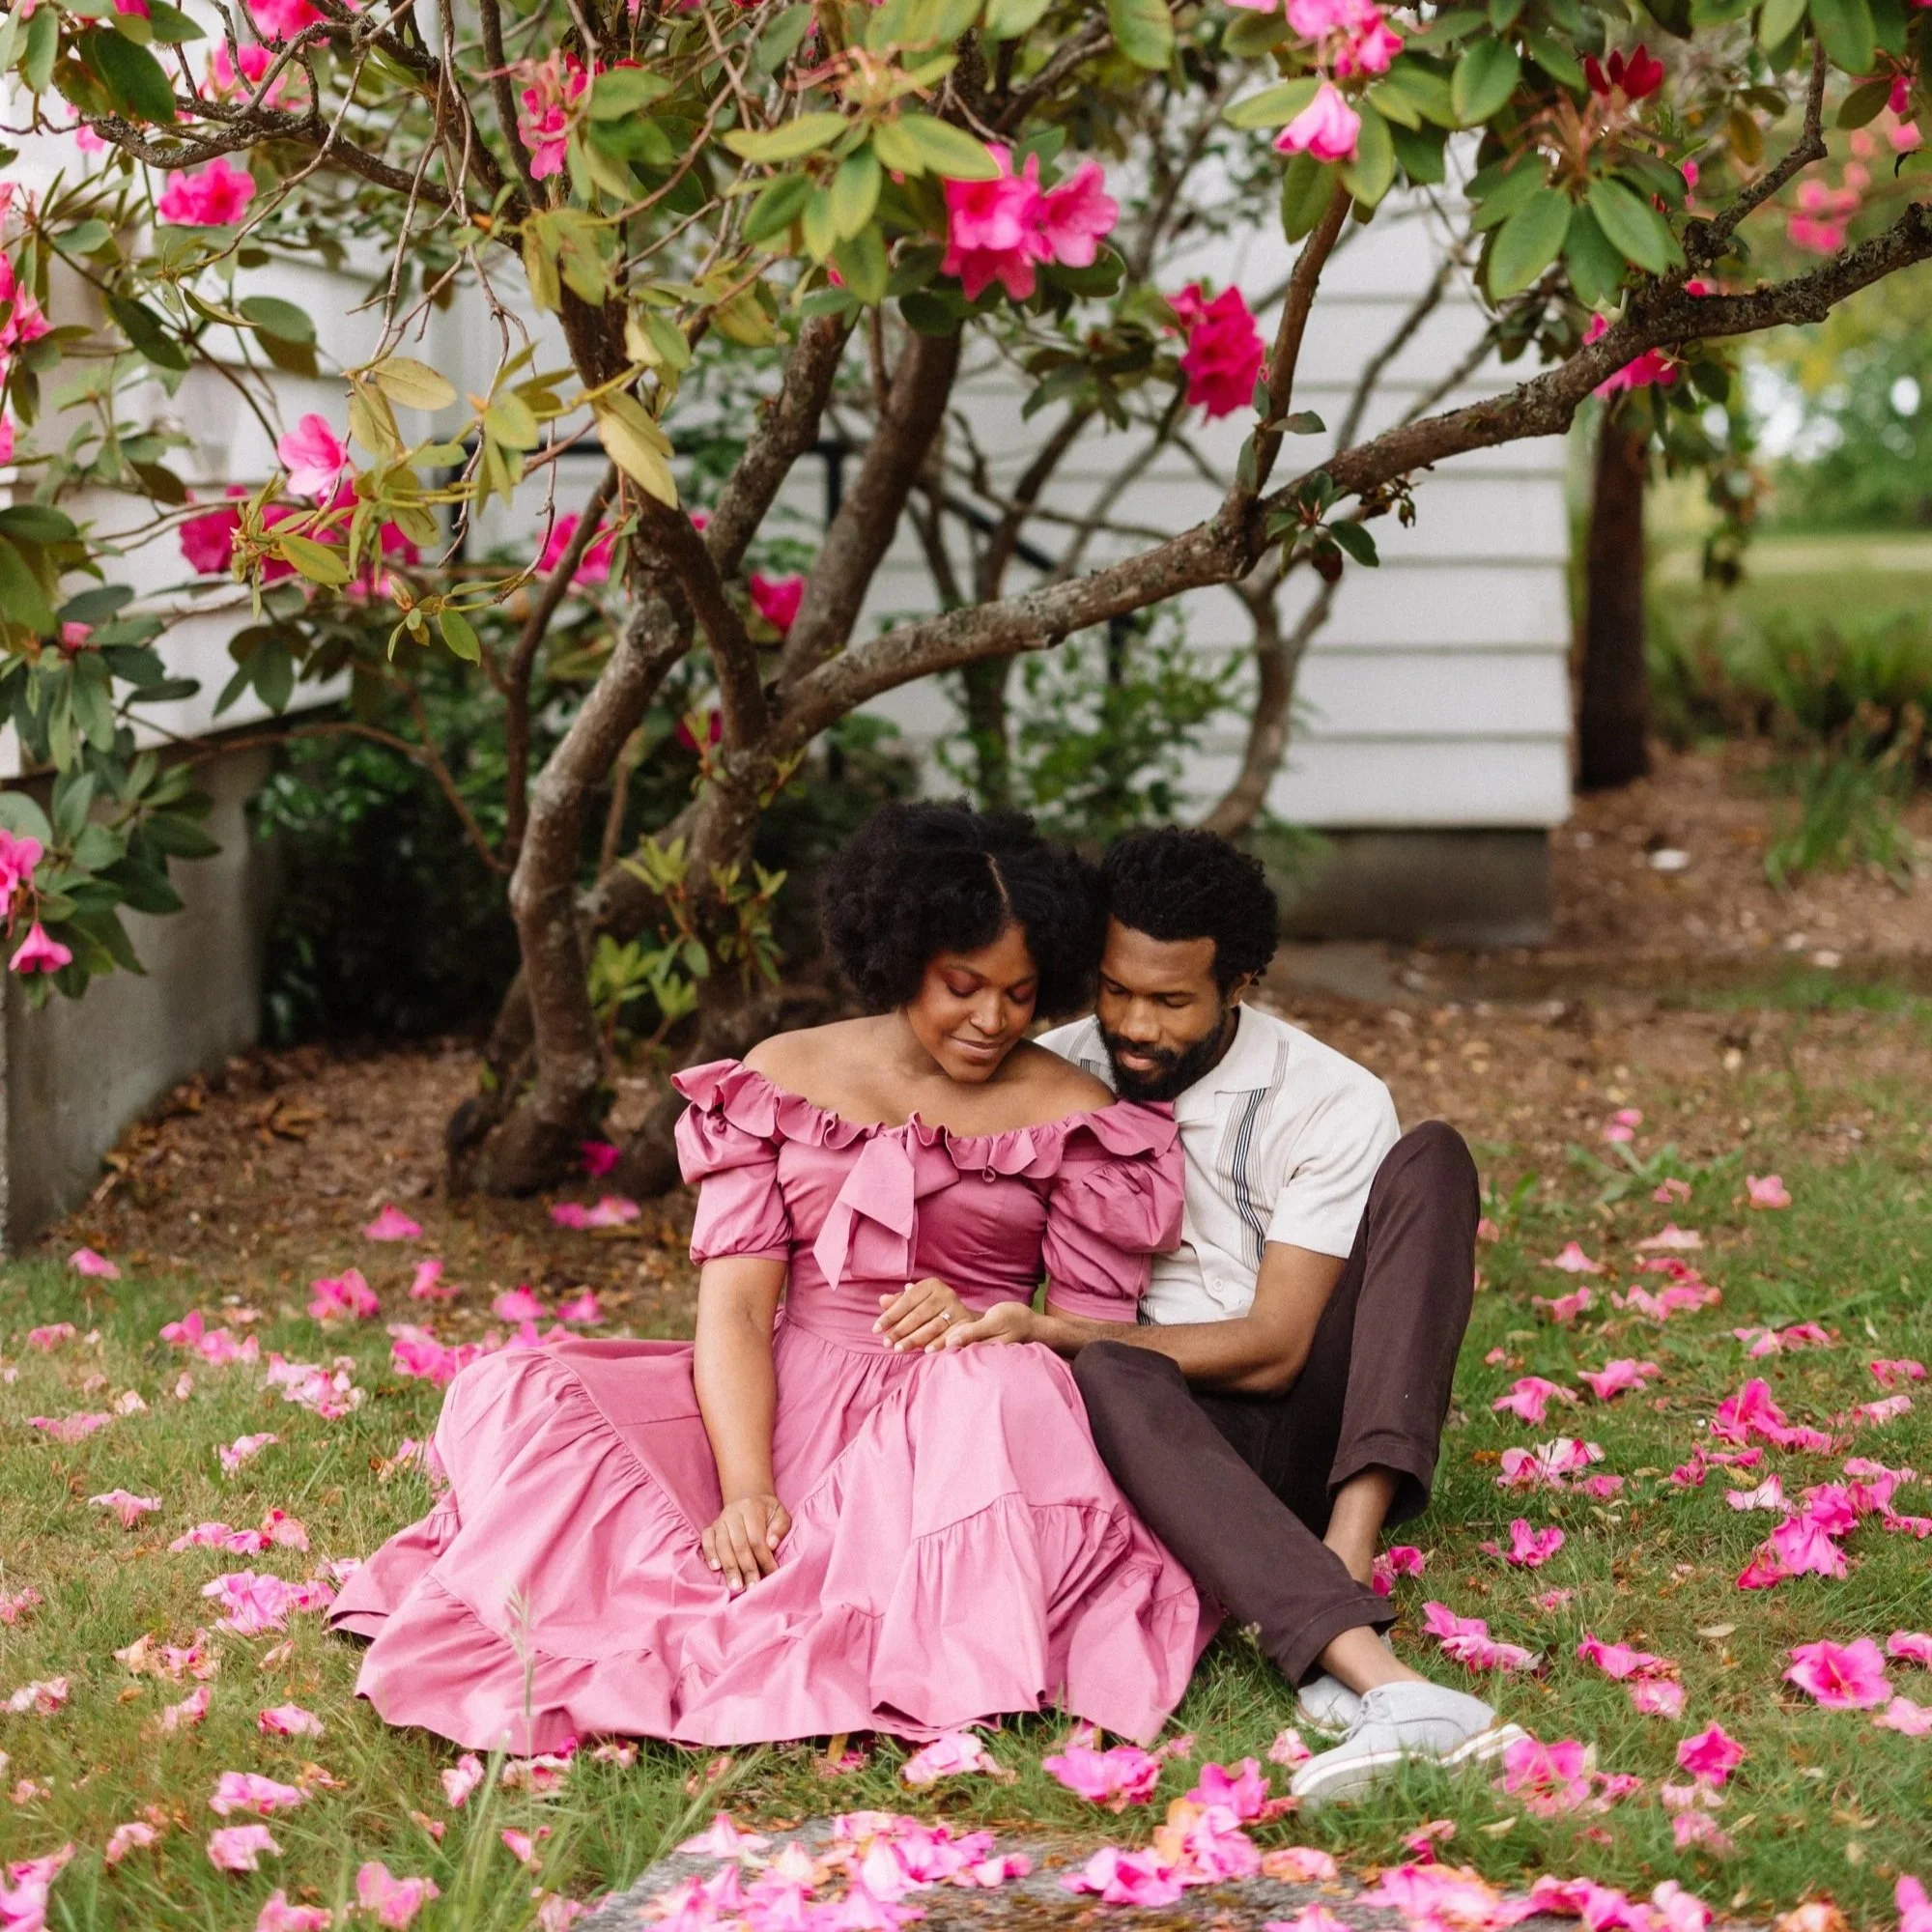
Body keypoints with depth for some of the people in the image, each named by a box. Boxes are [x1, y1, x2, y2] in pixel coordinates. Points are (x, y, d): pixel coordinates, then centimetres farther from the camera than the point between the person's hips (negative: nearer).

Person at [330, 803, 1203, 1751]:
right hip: (779, 1405, 2)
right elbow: (736, 1302, -2)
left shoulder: (1073, 1118, 5)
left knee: (1012, 1392, -39)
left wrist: (985, 1330, -22)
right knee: (510, 1393, -20)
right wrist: (745, 1488, -19)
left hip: (945, 1427, -2)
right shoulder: (783, 1078, 8)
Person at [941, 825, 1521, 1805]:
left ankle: (1343, 1566, -38)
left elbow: (1273, 1346, -13)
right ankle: (1380, 1682, -56)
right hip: (1166, 1435, 1)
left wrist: (1058, 1333, -23)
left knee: (1429, 1161, -22)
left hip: (1317, 1431, -1)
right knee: (1108, 1378, -37)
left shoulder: (1331, 1103, -7)